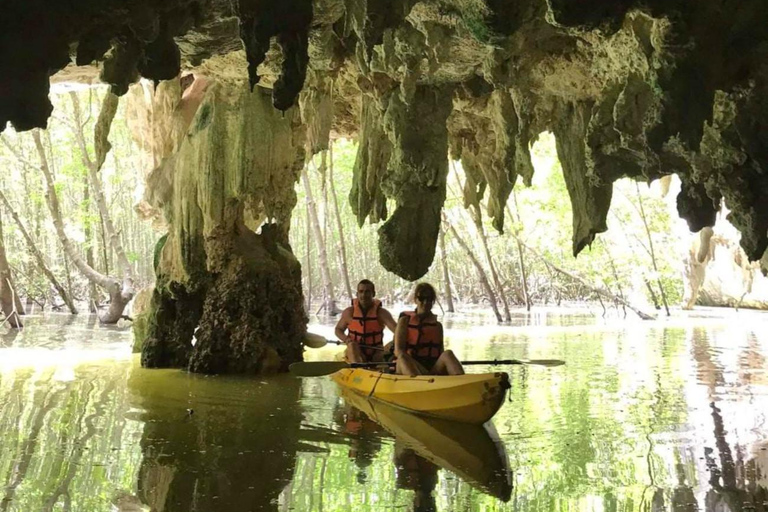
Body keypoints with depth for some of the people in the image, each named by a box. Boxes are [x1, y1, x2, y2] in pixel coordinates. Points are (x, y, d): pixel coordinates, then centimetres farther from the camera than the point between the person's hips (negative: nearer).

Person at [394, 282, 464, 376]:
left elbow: (441, 352, 13)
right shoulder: (405, 321, 12)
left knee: (447, 354, -28)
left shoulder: (438, 325, 20)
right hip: (409, 368, -2)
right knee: (402, 359, -35)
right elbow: (398, 351, -1)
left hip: (433, 369, 2)